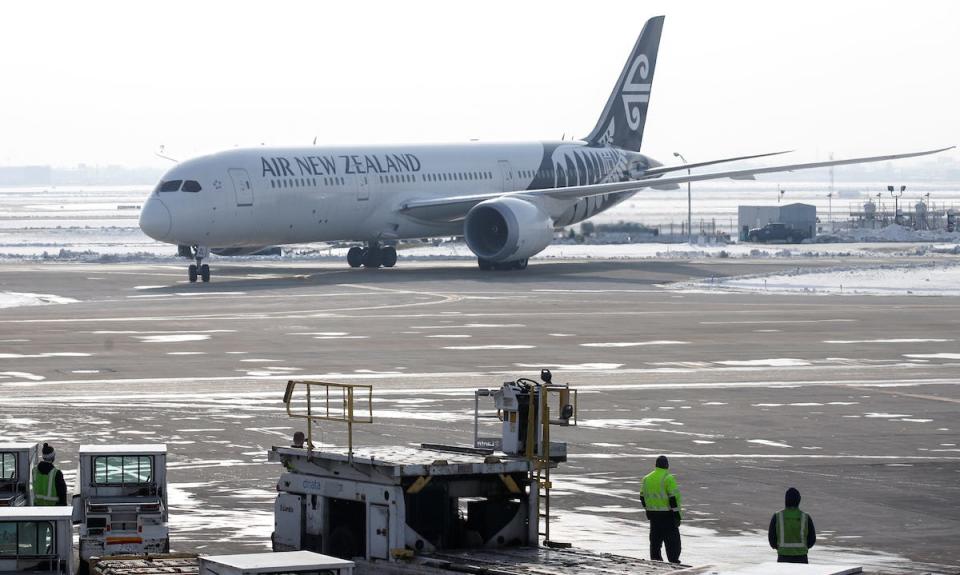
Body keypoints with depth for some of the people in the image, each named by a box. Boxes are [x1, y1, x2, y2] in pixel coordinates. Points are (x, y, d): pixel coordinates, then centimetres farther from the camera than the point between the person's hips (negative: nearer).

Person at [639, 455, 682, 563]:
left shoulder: (647, 478, 9)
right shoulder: (668, 478, -12)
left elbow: (642, 497, 15)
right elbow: (674, 497, -16)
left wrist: (647, 510, 26)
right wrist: (677, 513, -12)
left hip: (652, 513, 6)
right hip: (667, 514, -6)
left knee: (655, 540, 13)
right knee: (672, 541, -1)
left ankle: (655, 561, 15)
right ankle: (673, 562, -5)